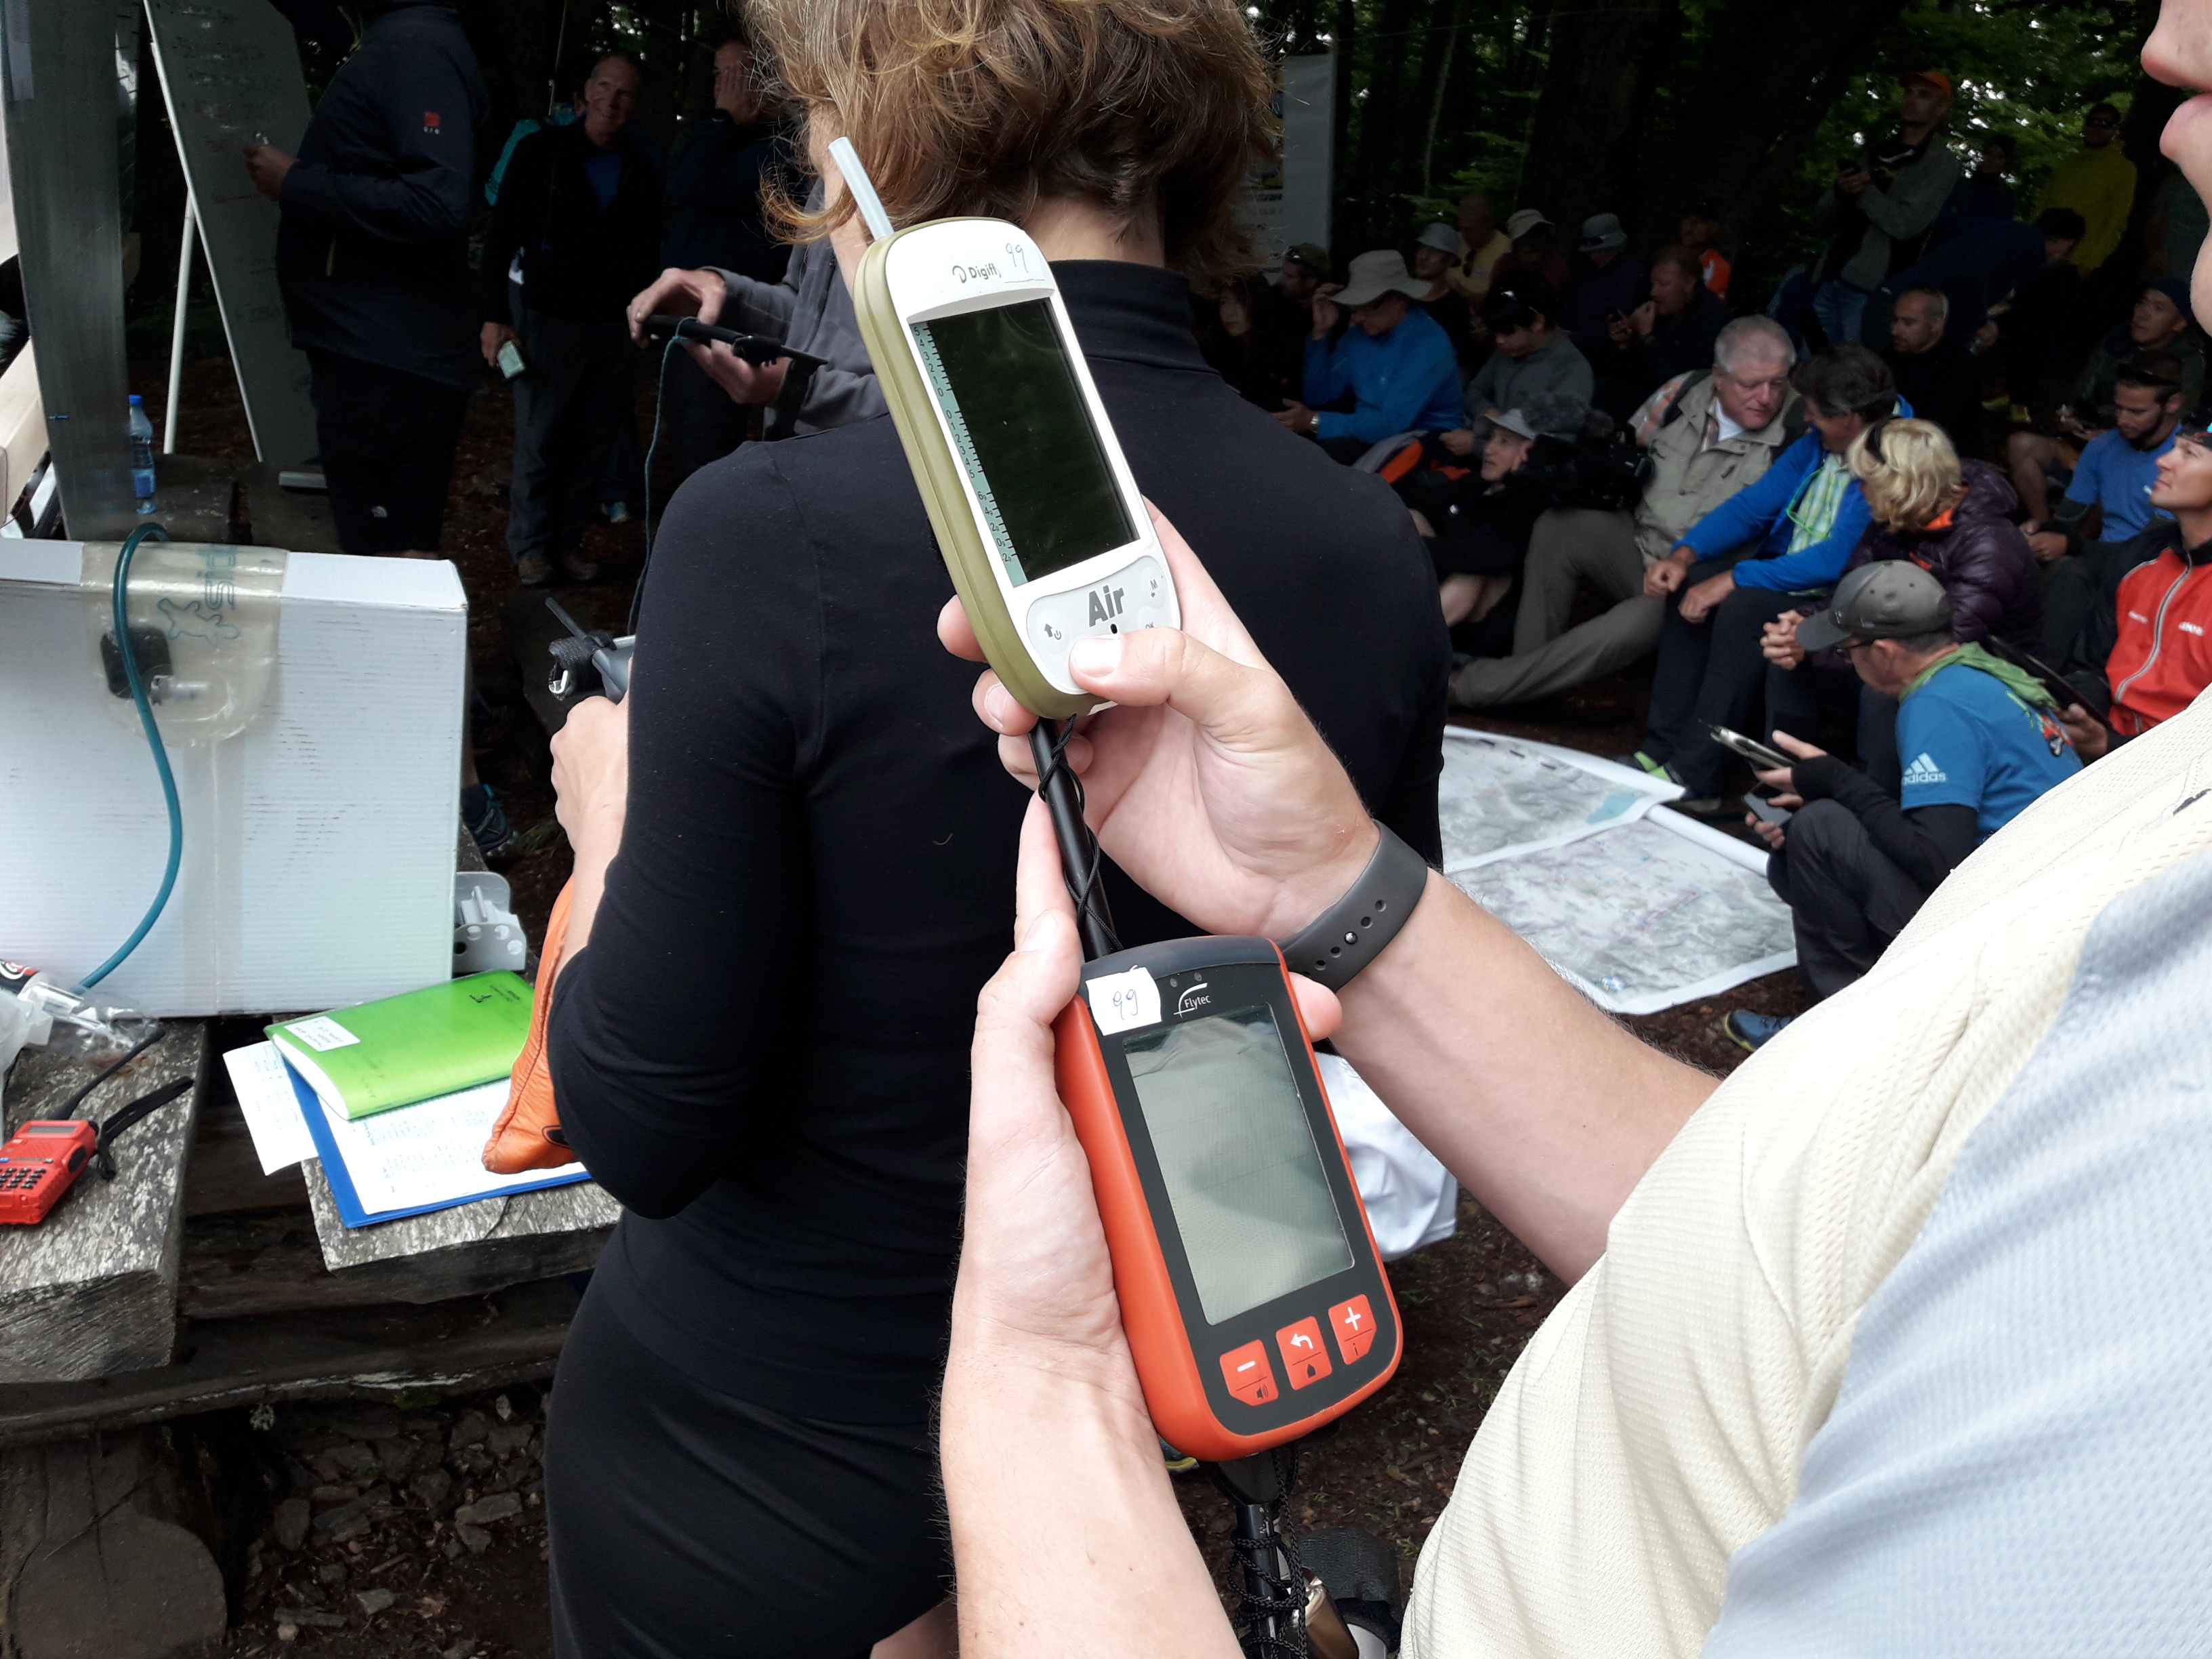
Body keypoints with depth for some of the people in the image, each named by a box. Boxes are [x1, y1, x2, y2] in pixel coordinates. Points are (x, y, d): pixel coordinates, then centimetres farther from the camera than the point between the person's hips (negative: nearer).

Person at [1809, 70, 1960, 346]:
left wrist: (1863, 190, -5)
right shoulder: (1876, 153, 19)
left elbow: (1906, 224, -13)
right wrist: (1839, 191, -6)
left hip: (1870, 290, -6)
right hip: (1827, 281, 6)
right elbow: (1823, 219, 15)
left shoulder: (1941, 163, 2)